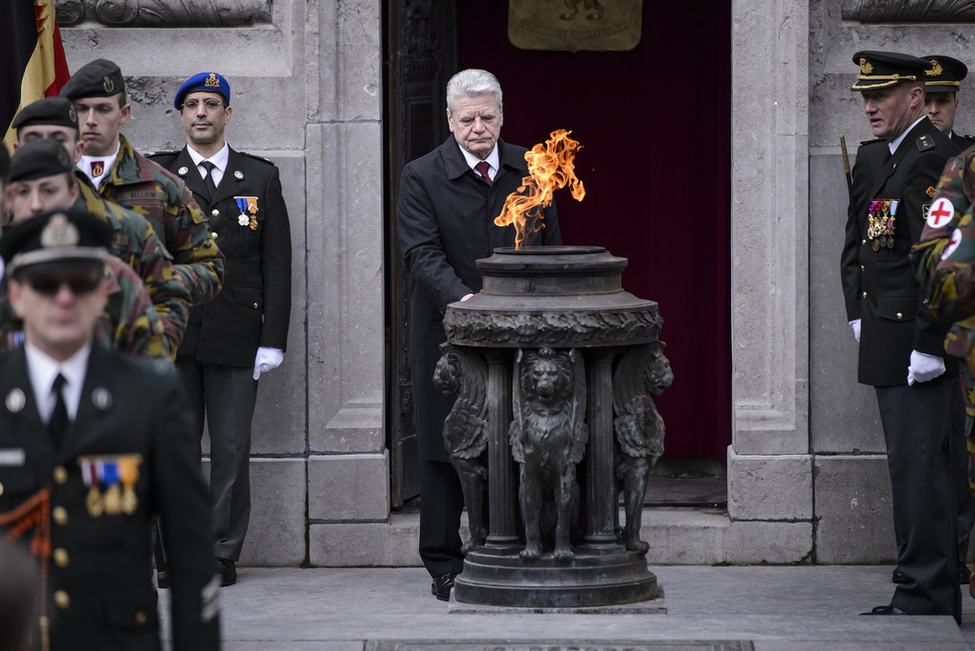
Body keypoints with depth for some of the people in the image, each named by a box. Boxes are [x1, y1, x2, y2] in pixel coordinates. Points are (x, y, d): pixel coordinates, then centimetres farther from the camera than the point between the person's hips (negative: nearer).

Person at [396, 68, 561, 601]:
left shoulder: (528, 169, 8)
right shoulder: (421, 177, -3)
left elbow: (550, 248, 14)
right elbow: (422, 253, -13)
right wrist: (461, 297, -29)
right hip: (447, 333, -2)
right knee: (443, 450, 2)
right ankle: (445, 565, 10)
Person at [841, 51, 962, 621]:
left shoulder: (934, 158, -14)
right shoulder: (872, 158, 15)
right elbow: (856, 241, 24)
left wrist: (929, 343, -21)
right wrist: (859, 312, 12)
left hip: (916, 339, -10)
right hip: (885, 339, 10)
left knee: (918, 465, -8)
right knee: (912, 464, 13)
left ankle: (928, 591, -4)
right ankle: (937, 588, 20)